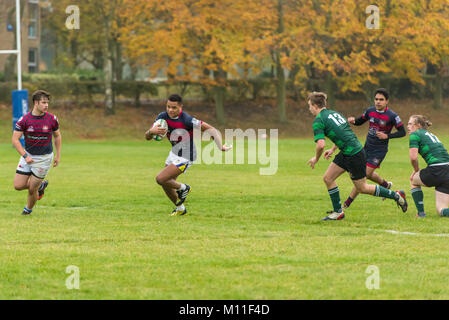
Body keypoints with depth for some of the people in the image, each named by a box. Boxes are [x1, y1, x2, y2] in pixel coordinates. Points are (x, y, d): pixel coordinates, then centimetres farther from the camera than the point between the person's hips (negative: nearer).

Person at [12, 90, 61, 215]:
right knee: (18, 185, -1)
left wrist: (58, 155, 6)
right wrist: (25, 156, -17)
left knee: (32, 188, -2)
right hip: (28, 155, 2)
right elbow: (15, 139, -9)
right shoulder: (24, 120, -12)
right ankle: (40, 185, 27)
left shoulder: (52, 119, -9)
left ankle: (29, 209, 28)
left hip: (44, 158, -2)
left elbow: (57, 136, 8)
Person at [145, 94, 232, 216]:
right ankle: (180, 209, 39)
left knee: (160, 179, -16)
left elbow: (210, 129, -25)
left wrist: (220, 146, -35)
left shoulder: (187, 120, -29)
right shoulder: (163, 117, -10)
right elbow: (147, 136, -9)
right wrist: (152, 131, -34)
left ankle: (183, 188, 11)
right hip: (174, 153, 7)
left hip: (185, 157, -7)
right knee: (166, 185, 16)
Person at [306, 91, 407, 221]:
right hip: (345, 153, 9)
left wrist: (316, 159, -6)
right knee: (328, 178, 10)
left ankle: (396, 195, 16)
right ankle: (338, 212, 15)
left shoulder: (318, 120, -15)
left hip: (354, 155, -9)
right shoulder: (333, 113, 13)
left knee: (362, 188, 5)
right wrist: (332, 150, 25)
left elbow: (321, 145, -24)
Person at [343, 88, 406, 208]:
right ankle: (385, 184, 48)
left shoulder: (392, 116, -16)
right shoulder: (370, 111, -1)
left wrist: (387, 136, -24)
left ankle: (347, 203, -3)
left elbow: (402, 132, -12)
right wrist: (353, 121, -9)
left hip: (380, 150, -6)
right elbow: (360, 122, 14)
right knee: (368, 174, 19)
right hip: (367, 147, 6)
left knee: (365, 175, -8)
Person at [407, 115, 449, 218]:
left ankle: (421, 212, 20)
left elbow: (413, 157, -9)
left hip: (436, 171, -7)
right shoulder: (431, 135, 27)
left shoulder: (415, 135, 2)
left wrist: (416, 170, 12)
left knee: (413, 181, 27)